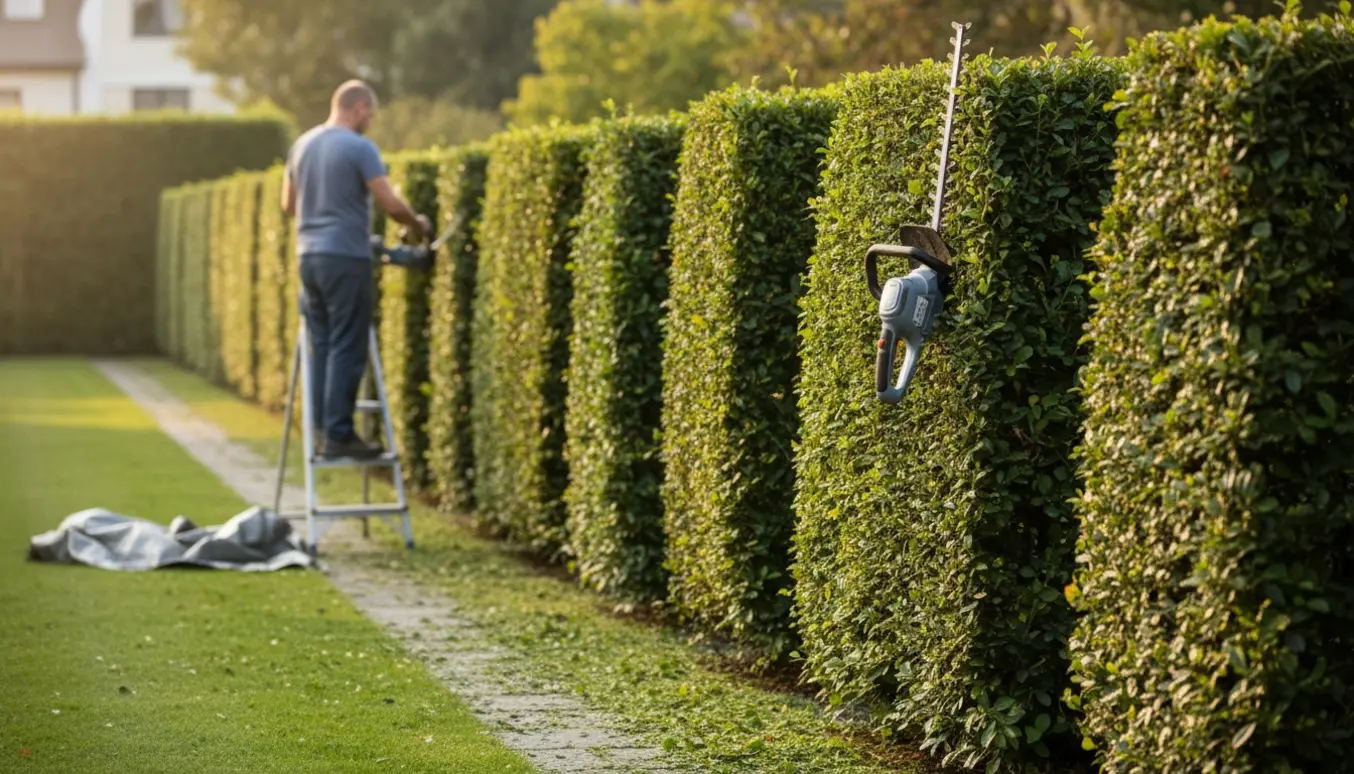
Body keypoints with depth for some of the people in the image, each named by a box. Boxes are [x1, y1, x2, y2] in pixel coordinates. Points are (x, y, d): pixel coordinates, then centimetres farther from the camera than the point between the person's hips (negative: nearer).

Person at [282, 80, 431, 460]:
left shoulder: (301, 145, 12)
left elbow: (288, 204, 20)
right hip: (346, 258, -7)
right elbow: (390, 203, -12)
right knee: (346, 350, -4)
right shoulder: (360, 148, -10)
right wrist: (417, 224, 6)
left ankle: (321, 429, 10)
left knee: (320, 346, 10)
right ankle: (339, 435, -5)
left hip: (309, 255, 7)